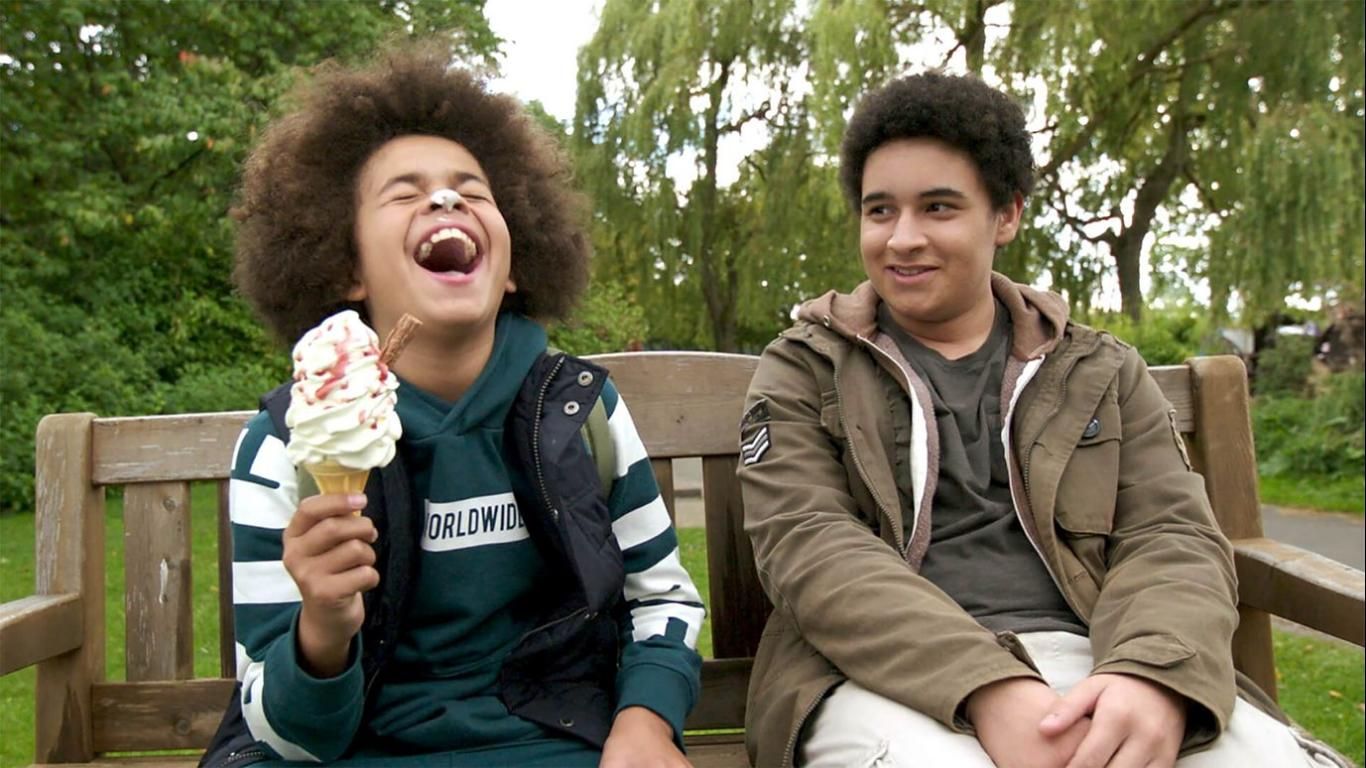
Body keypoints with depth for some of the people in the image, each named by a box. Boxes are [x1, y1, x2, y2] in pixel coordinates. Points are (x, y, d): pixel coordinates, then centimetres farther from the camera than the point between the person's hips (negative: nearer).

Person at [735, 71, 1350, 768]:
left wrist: (1154, 677, -20)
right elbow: (806, 542, -7)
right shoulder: (803, 371, 8)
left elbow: (1174, 538, 4)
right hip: (885, 670, -3)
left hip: (1084, 660, 4)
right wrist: (989, 691, -23)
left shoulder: (1100, 372, 16)